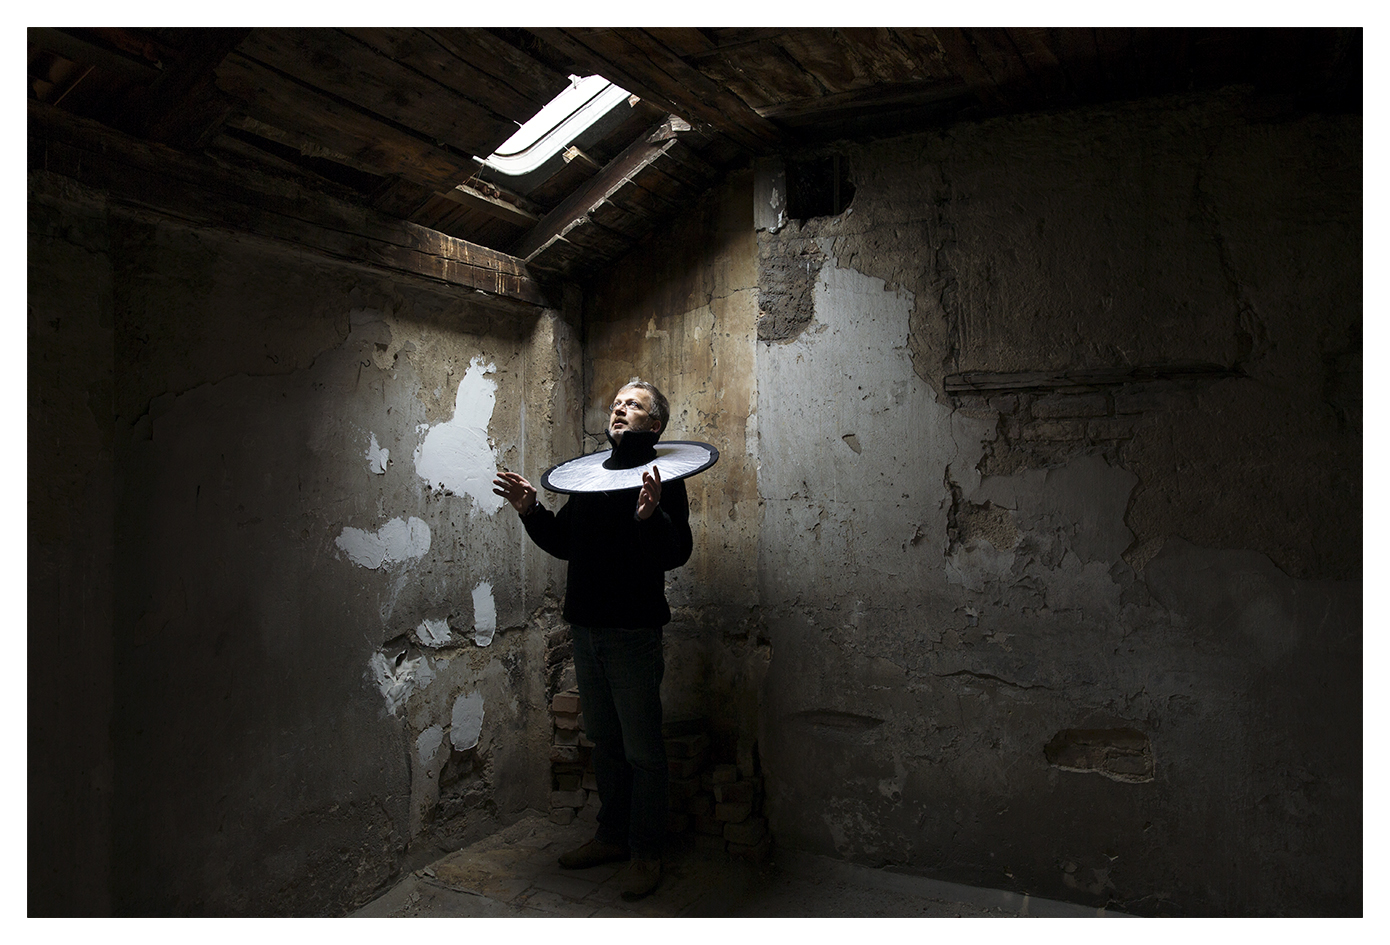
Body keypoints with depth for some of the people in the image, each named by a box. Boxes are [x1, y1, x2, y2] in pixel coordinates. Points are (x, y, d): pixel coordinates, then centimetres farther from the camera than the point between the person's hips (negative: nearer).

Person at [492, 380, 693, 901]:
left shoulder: (663, 479, -8)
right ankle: (611, 835, 34)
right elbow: (564, 543, 20)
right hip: (586, 628, 7)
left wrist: (651, 517, -37)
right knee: (604, 741, 19)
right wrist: (531, 511, 5)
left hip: (633, 632, -7)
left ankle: (646, 853, 18)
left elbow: (675, 553, -19)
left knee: (642, 749, 3)